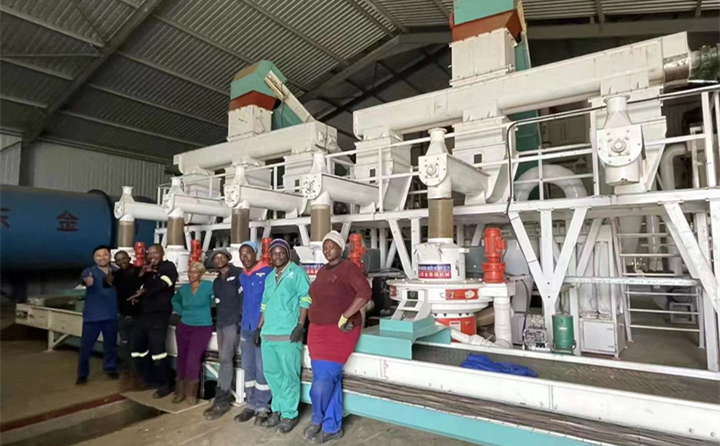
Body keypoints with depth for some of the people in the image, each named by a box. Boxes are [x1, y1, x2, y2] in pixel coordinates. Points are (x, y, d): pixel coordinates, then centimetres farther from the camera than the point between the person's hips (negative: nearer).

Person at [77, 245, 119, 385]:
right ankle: (82, 374, 17)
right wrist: (87, 280, -51)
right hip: (92, 316, -2)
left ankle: (111, 369, 29)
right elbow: (84, 277, -30)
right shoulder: (89, 271, -6)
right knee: (86, 346, 2)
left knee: (111, 344, 14)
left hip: (111, 315, 2)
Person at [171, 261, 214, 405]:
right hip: (184, 327, 5)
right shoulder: (184, 288, 6)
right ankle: (180, 392, 25)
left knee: (193, 360, -9)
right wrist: (181, 311, 9)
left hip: (202, 328, -5)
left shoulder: (208, 286, -11)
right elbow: (175, 300, 24)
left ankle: (191, 393, 9)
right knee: (182, 358, 9)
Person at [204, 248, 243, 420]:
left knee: (226, 358, -9)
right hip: (220, 323, 8)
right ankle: (226, 395, 19)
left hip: (233, 322, -8)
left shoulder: (238, 273, -5)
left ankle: (221, 401, -4)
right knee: (224, 359, 10)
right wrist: (218, 319, 11)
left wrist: (240, 315, -16)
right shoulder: (216, 282, 21)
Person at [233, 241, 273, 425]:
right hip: (246, 328, 7)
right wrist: (243, 322, 15)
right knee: (248, 368, 13)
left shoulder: (267, 272, -10)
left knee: (261, 369, 0)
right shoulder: (242, 276, 13)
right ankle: (251, 405, 25)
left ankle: (263, 408, 13)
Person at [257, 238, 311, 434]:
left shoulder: (297, 272, -3)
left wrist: (300, 325, -18)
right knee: (271, 373, 15)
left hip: (288, 333, -7)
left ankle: (289, 414, 13)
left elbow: (305, 299, -10)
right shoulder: (269, 277, 18)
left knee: (289, 375, 0)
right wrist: (259, 327, 18)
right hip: (268, 333, 7)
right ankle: (278, 409, 30)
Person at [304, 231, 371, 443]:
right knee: (330, 379, 12)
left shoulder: (348, 268, -12)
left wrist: (344, 317, -24)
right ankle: (333, 428, 24)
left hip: (339, 332, -7)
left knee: (324, 378, -7)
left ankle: (317, 419, 19)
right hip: (318, 331, 7)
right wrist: (315, 321, 10)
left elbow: (365, 293, -24)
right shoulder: (322, 271, 13)